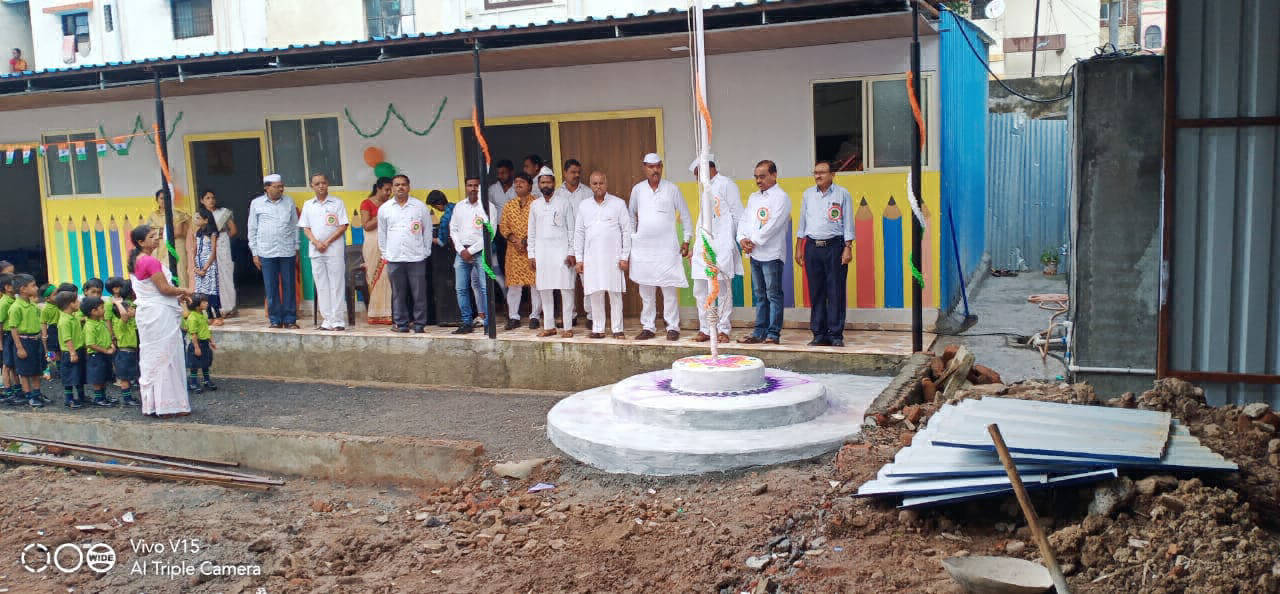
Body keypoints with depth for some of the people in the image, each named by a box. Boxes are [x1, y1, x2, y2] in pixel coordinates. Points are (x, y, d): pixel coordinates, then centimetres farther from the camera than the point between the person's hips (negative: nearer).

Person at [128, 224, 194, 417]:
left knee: (150, 358, 14)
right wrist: (184, 291, -1)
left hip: (146, 312, 10)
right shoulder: (151, 262, -18)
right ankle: (169, 404, 0)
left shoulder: (136, 262, 12)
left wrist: (177, 297, 15)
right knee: (166, 357, -4)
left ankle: (151, 403, 21)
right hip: (160, 314, -10)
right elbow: (164, 288, -19)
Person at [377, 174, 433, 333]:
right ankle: (401, 324, 12)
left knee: (419, 293, -2)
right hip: (394, 258, 2)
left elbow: (427, 231, 9)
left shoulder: (420, 206, 4)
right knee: (398, 293, 5)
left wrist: (425, 252, 7)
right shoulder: (384, 209, 9)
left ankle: (419, 324, 6)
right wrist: (384, 253, 13)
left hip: (416, 257, -1)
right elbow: (382, 233, 16)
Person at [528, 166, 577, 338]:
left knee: (566, 290, -6)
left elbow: (571, 229, 0)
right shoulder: (535, 205, 12)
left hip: (561, 251, -3)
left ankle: (567, 327, -2)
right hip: (542, 252, 4)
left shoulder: (564, 202, 2)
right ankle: (549, 326, 13)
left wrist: (571, 252, -7)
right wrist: (531, 255, 8)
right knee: (545, 290, 5)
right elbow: (532, 232, 14)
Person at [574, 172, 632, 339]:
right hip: (591, 258, 3)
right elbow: (579, 233, 13)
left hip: (613, 256, -3)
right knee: (595, 294, 3)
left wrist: (624, 257, -4)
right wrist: (579, 259, 7)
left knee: (615, 293, -2)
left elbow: (626, 231, 1)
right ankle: (598, 328, 11)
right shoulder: (584, 206, 11)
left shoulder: (618, 203, 2)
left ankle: (617, 329, 4)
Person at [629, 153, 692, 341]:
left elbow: (685, 215, 7)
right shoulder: (638, 189, 6)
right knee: (646, 291, 7)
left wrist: (686, 240, 4)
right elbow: (631, 215, 18)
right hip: (643, 247, 3)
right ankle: (648, 327, 15)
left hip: (667, 248, -2)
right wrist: (631, 237, 14)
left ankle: (673, 327, 3)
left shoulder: (672, 189, 1)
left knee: (669, 290, -5)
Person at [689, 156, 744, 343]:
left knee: (723, 290, -3)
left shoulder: (726, 184, -1)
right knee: (700, 290, 5)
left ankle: (723, 329, 2)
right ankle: (705, 329, 11)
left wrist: (739, 241, -5)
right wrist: (695, 249, 18)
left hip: (721, 248, -8)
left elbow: (738, 215, -4)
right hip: (703, 247, 8)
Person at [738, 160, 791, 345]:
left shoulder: (781, 197, -5)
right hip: (754, 254, 7)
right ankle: (760, 332, 16)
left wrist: (754, 241, -12)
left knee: (773, 295, -4)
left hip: (771, 254, -7)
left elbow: (773, 225, -14)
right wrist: (742, 238, -4)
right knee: (759, 295, 11)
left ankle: (773, 333, -1)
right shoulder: (753, 198, 19)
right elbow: (745, 220, 15)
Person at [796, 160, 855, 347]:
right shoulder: (808, 194, 12)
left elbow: (848, 223, 1)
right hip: (812, 246, 3)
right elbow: (802, 223, 16)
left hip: (835, 246, -3)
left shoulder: (842, 194, 2)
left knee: (836, 292, -3)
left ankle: (836, 334, 2)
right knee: (816, 292, 4)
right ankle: (819, 334, 10)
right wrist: (799, 248, 12)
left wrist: (848, 248, -7)